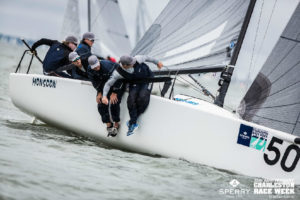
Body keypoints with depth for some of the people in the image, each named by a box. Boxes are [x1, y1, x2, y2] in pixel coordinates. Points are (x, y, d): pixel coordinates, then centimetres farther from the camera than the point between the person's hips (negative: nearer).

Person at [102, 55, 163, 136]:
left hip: (147, 80, -1)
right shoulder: (118, 72, -26)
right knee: (131, 98, -28)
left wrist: (157, 62, 12)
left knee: (142, 98, -27)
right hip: (134, 84, 1)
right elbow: (108, 84, -19)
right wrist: (104, 96, -34)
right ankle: (134, 123, -13)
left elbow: (147, 58, -6)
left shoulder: (137, 60, -28)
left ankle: (132, 122, -12)